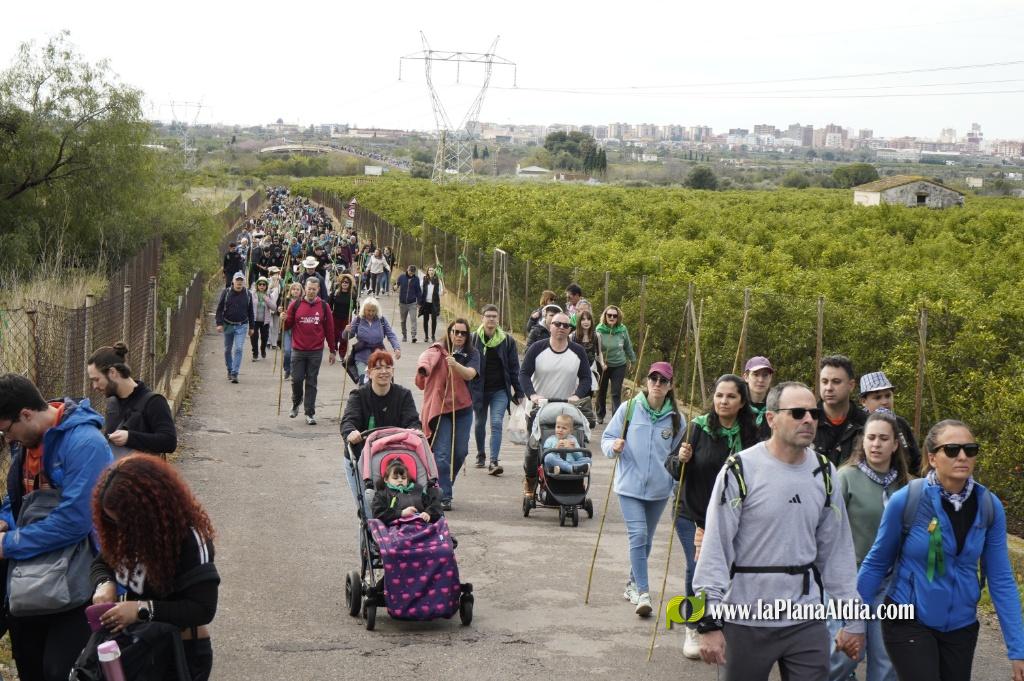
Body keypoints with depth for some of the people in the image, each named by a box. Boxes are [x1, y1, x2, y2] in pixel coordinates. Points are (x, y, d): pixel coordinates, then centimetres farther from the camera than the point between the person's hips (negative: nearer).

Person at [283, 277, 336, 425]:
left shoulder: (324, 307, 3)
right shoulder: (295, 305, 2)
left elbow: (329, 329, 6)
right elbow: (288, 324, 7)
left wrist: (332, 351, 7)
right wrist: (283, 320, -17)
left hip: (316, 352, 0)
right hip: (298, 350, 0)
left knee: (311, 382, 2)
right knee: (296, 379, 1)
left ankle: (310, 413, 7)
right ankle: (296, 402, 29)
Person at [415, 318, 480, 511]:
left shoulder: (472, 354, 3)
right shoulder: (439, 350, -1)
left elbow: (470, 374, -15)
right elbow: (427, 357, -21)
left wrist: (455, 364, -34)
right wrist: (422, 367, -43)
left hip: (462, 408, 3)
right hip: (440, 408, -3)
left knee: (460, 452, 8)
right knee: (442, 454, -9)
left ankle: (445, 486, 31)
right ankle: (444, 497, -9)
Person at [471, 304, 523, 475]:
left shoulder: (507, 340, 0)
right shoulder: (474, 339, -2)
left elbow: (514, 368, 4)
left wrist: (518, 391, 3)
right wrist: (466, 389, -3)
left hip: (500, 390, -1)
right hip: (479, 389, 1)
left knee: (497, 424, -13)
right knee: (480, 424, 15)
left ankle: (494, 461, -16)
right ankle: (481, 455, 35)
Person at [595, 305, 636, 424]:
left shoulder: (623, 329, -8)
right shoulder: (599, 330, -15)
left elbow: (628, 346, 6)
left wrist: (632, 359, 15)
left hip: (619, 366, 0)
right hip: (603, 365, 0)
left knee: (616, 393, -4)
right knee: (601, 391, 16)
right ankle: (600, 415, 35)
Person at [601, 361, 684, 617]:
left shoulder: (675, 418, 1)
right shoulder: (628, 408, -4)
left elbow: (677, 453, 14)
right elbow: (607, 438, 1)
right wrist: (614, 447, -18)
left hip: (659, 488, 3)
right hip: (630, 484, -3)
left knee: (646, 538, 16)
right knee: (638, 535, -14)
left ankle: (633, 583, 35)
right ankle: (642, 592, -10)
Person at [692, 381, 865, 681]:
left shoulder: (823, 473, 5)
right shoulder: (741, 470, -10)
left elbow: (838, 550, 10)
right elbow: (715, 550, -10)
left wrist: (853, 619, 10)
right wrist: (710, 622, -13)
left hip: (807, 621, 4)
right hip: (746, 621, -4)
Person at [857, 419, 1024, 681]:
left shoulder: (989, 506, -7)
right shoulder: (905, 500, -16)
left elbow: (1001, 580, -2)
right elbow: (876, 562, -3)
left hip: (961, 625, 4)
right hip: (909, 621, -4)